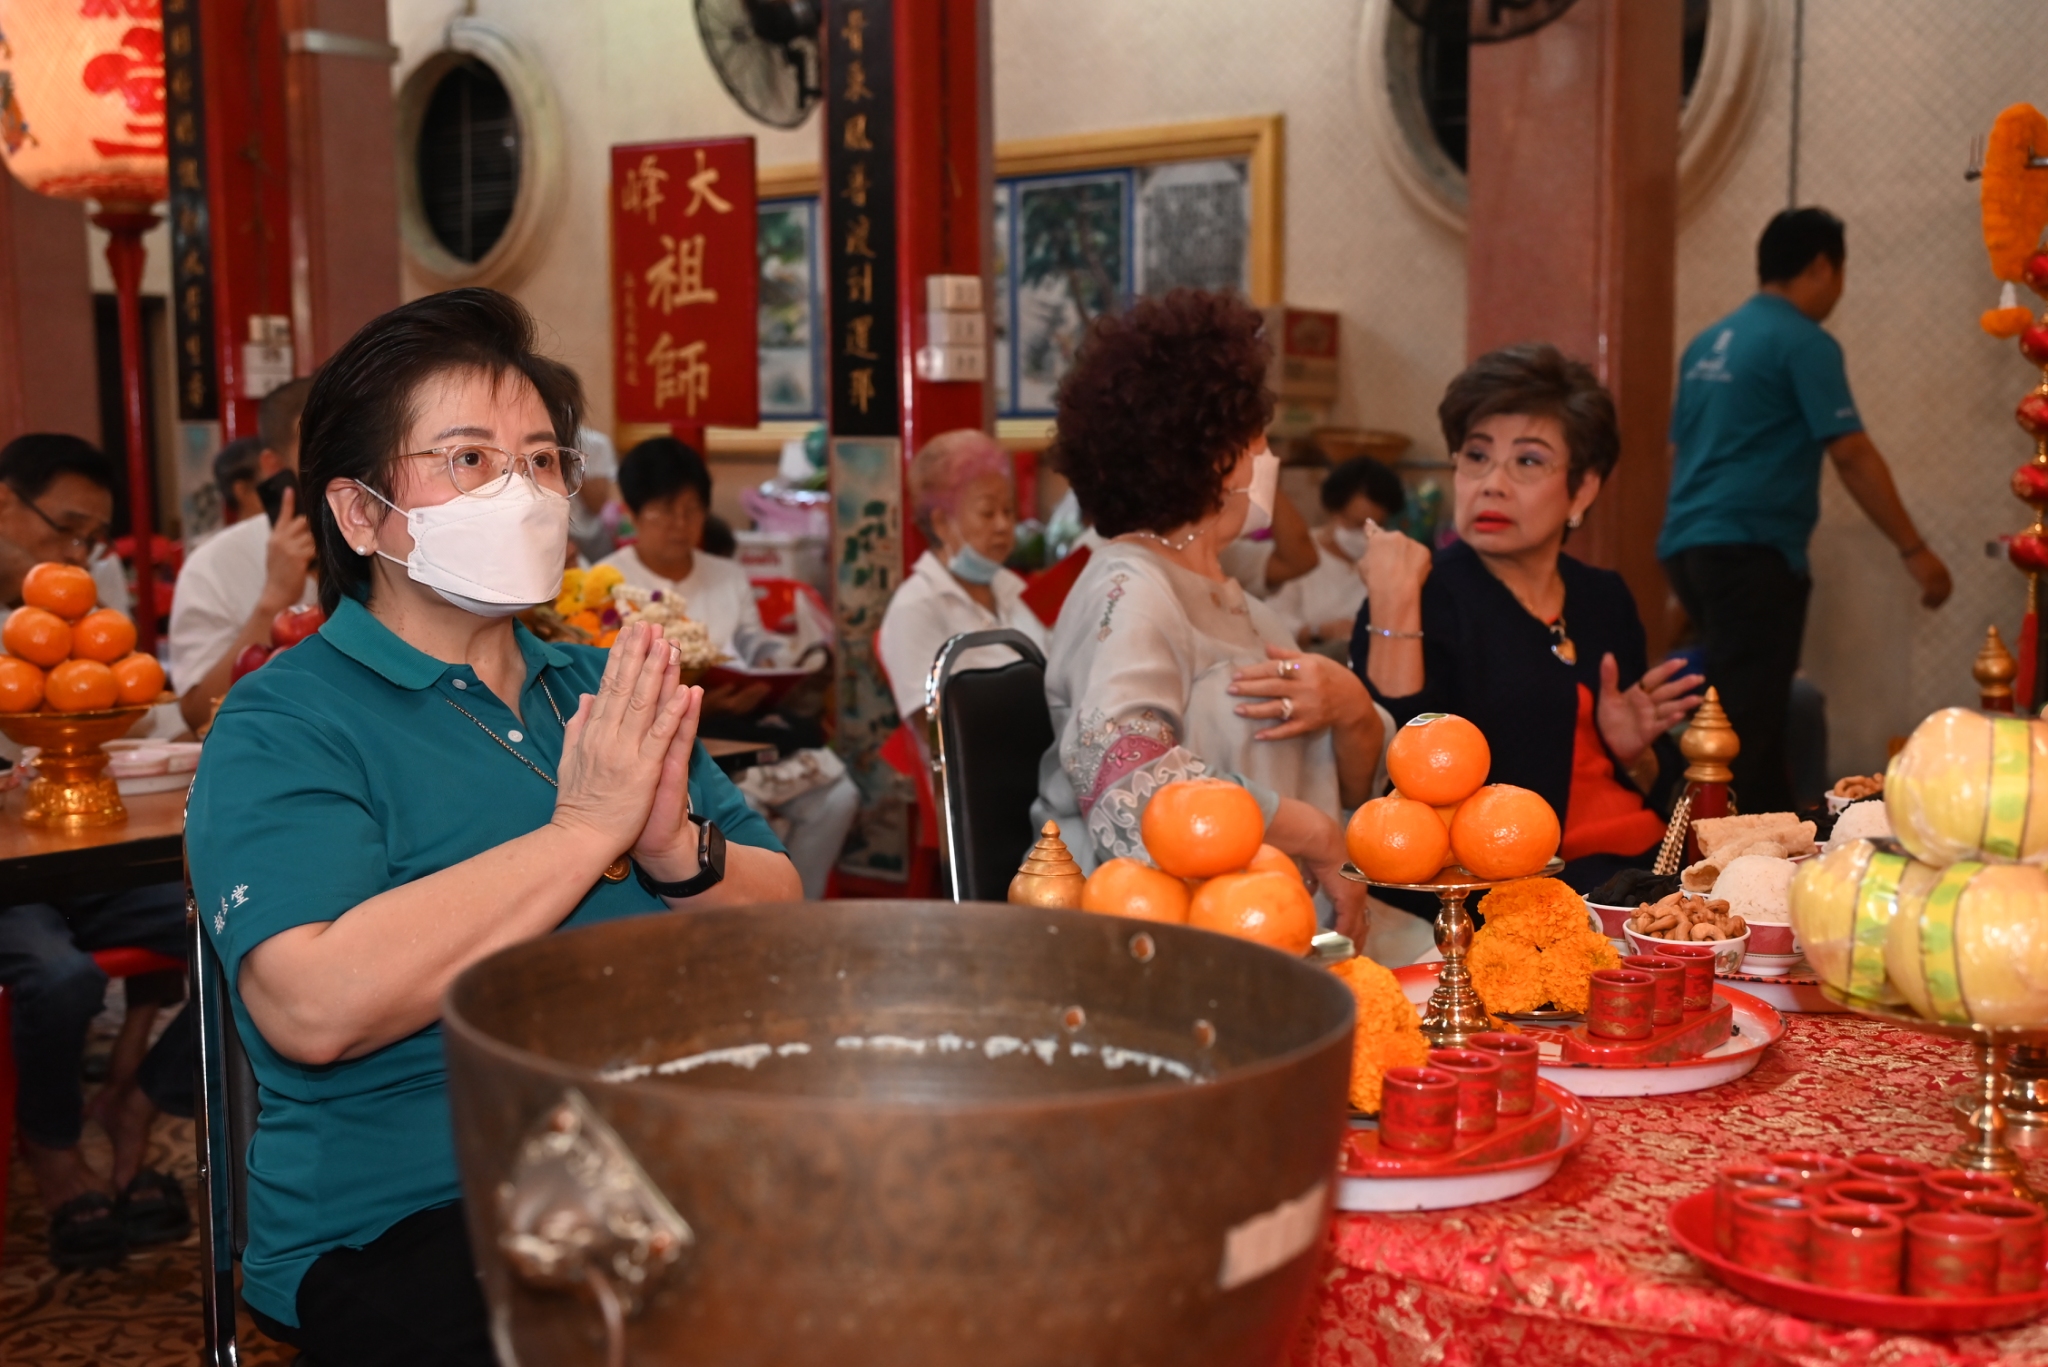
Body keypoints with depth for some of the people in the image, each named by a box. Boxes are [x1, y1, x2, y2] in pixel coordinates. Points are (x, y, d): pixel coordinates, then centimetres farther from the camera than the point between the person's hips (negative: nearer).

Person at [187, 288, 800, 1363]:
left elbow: (783, 922, 11)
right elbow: (315, 1005, -22)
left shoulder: (602, 689, 15)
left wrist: (678, 852, -12)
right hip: (407, 1223, -5)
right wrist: (586, 828, -16)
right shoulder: (282, 726, -4)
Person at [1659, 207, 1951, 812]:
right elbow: (1853, 455, -11)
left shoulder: (1707, 344, 16)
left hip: (1686, 544, 8)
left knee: (1756, 714, 16)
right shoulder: (1805, 343, -7)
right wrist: (1915, 551, -5)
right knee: (1749, 724, -5)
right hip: (1752, 551, -8)